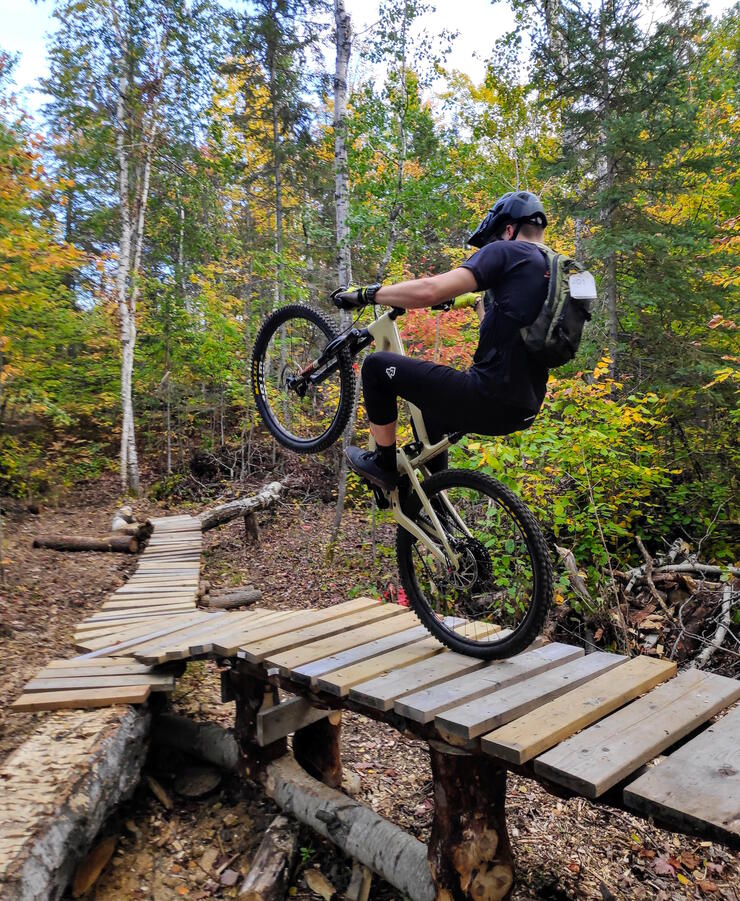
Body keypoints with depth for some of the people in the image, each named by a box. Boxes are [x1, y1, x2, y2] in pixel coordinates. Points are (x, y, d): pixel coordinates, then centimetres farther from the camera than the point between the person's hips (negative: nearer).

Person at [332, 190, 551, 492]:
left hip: (489, 397, -9)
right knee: (431, 406, 36)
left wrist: (366, 294, -7)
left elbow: (430, 291, -19)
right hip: (524, 409, 10)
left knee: (377, 366, 3)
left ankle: (383, 464, 15)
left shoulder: (506, 251, -6)